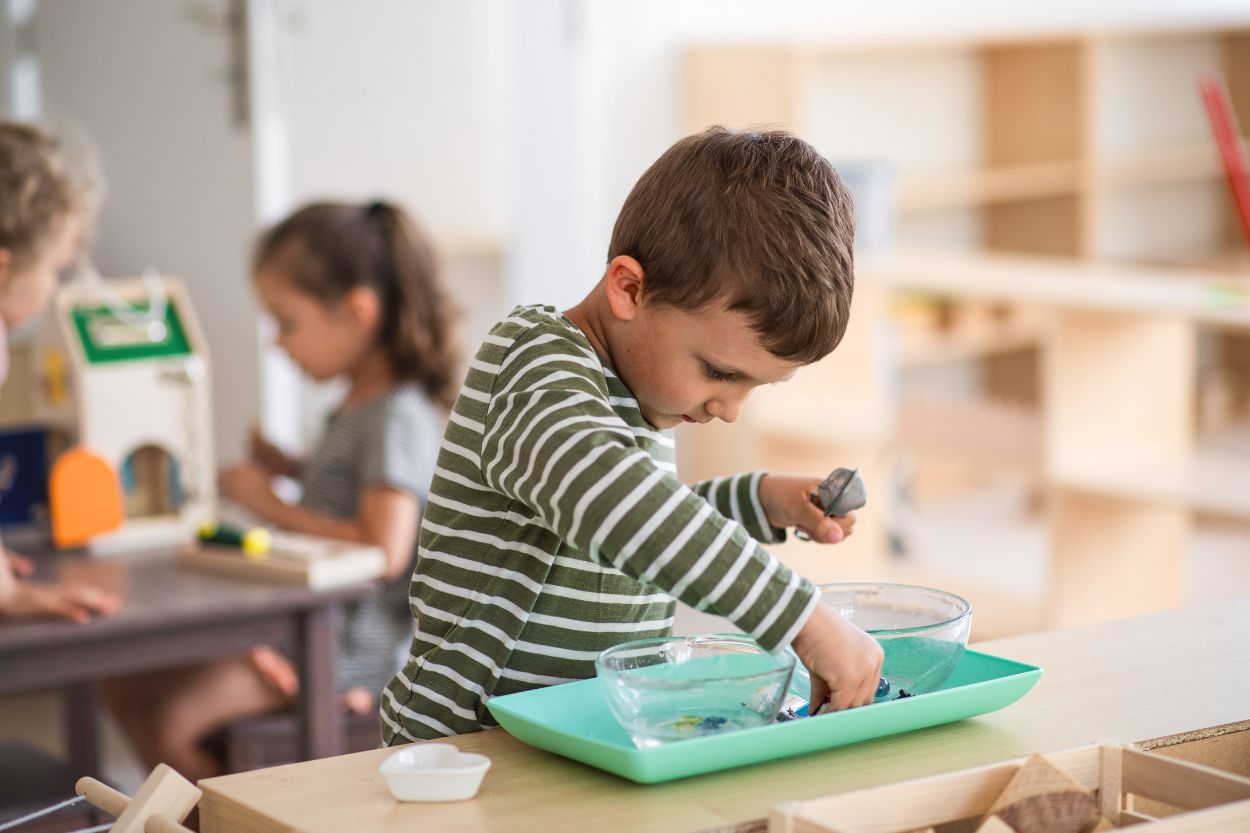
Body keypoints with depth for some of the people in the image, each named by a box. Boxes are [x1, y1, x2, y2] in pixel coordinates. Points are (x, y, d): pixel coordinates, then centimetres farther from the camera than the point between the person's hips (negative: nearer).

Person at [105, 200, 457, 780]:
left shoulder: (398, 417, -18)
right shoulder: (359, 406, 12)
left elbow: (385, 548, -28)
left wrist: (275, 507, -19)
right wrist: (291, 469, 10)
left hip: (355, 646, -10)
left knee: (171, 717, -20)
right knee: (129, 694, 6)